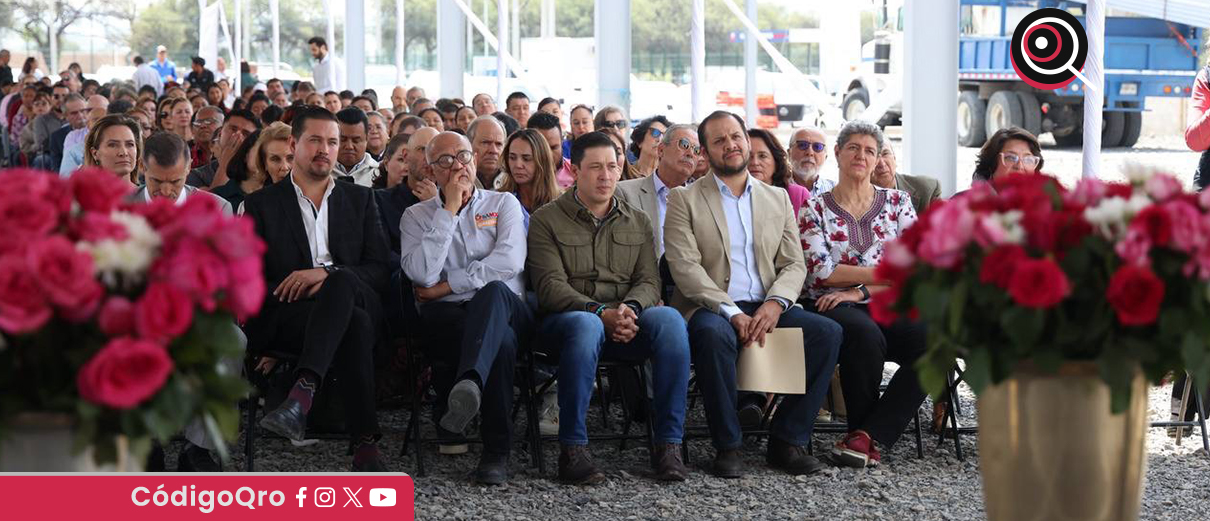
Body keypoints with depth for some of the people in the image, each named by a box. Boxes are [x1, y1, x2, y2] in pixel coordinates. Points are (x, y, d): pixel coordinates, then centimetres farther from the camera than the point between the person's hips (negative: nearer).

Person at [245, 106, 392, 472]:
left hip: (356, 301, 2)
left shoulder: (360, 199, 22)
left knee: (341, 282, -39)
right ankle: (365, 445, -46)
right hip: (285, 316, -1)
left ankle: (302, 392, -55)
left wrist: (326, 272, -11)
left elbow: (380, 269, 10)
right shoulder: (262, 204, 16)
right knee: (355, 325, -38)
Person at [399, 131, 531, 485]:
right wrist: (449, 210, -5)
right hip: (447, 320, 0)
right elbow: (422, 274, -6)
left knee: (494, 290, -40)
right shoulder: (417, 217, 16)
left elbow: (510, 261, -6)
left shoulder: (503, 204, 16)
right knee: (500, 340, -38)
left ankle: (469, 382, -66)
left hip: (507, 311, 0)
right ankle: (496, 450, -37)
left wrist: (447, 286, -6)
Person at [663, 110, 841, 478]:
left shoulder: (778, 199, 18)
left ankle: (787, 441, -13)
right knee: (713, 334, -38)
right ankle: (727, 446, -24)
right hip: (709, 309, -4)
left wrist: (775, 303, -13)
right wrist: (732, 313, -19)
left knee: (827, 332, -22)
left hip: (765, 309, 4)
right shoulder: (684, 199, 6)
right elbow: (684, 267, -7)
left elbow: (794, 265, 10)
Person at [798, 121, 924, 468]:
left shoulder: (897, 203, 14)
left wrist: (860, 290, -9)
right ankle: (872, 439, -16)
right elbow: (821, 270, -4)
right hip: (834, 309, -2)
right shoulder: (815, 209, 9)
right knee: (866, 335, -38)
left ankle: (866, 437, -23)